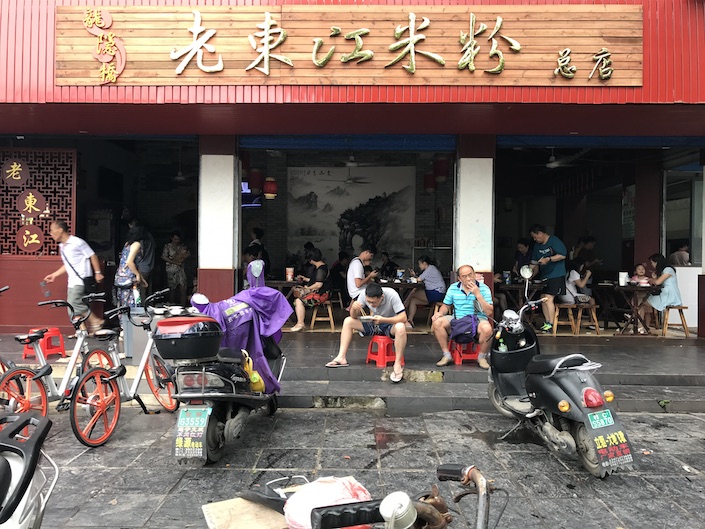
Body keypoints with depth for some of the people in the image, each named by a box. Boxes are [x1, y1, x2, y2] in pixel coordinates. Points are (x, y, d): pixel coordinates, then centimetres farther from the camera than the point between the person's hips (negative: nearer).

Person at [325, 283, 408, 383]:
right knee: (348, 321, -11)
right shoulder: (364, 295, -18)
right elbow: (354, 317, -9)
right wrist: (354, 308, -33)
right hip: (374, 324, 5)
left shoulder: (392, 295, -29)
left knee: (400, 327, -39)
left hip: (390, 324, -4)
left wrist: (383, 319, -43)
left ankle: (398, 365, -32)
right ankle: (341, 357, -14)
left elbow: (403, 318, -31)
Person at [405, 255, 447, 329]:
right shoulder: (429, 269, 22)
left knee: (413, 294, -12)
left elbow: (419, 280, -11)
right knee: (413, 301, 0)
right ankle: (410, 321, -7)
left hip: (437, 294, -10)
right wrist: (414, 275, 8)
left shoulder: (431, 268, -9)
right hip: (435, 294, 10)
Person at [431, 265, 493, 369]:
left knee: (487, 329, -36)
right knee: (437, 322, -23)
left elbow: (489, 312, -10)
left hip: (477, 320, -2)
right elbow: (446, 306, 17)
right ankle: (447, 355, -8)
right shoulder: (453, 288, 7)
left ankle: (482, 357, -6)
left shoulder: (484, 288, -2)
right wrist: (440, 313, -7)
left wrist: (477, 294, -17)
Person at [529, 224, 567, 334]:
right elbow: (534, 263, 14)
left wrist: (548, 259, -24)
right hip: (544, 276, 8)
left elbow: (562, 255, -16)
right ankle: (547, 322, 17)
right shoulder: (537, 245, 13)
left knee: (548, 298, -13)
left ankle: (551, 325, -6)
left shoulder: (555, 241, -9)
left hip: (556, 275, -8)